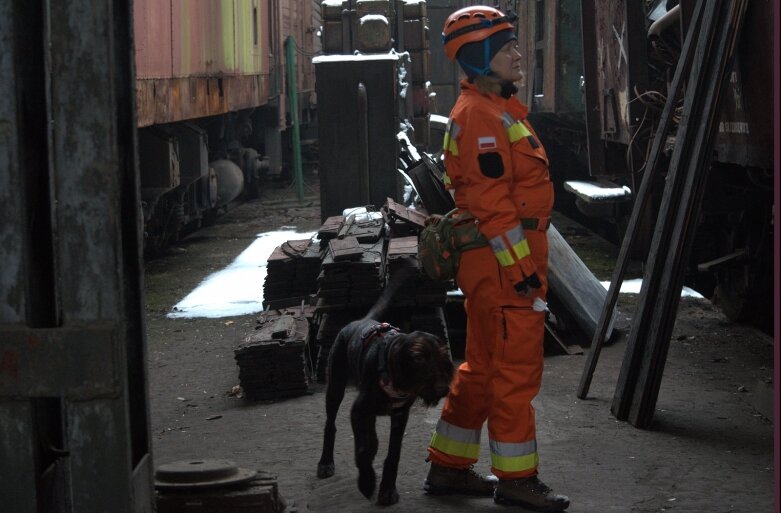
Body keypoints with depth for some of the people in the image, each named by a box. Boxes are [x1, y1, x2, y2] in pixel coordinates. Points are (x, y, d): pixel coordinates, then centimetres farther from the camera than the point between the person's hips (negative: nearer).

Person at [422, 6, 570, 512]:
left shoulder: (498, 108, 18)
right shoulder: (481, 115, -16)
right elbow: (491, 201, -21)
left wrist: (530, 257, 23)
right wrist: (520, 264, -22)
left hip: (492, 263, 11)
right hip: (503, 260, -11)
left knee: (483, 366, 16)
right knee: (517, 367, -4)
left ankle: (449, 466, 24)